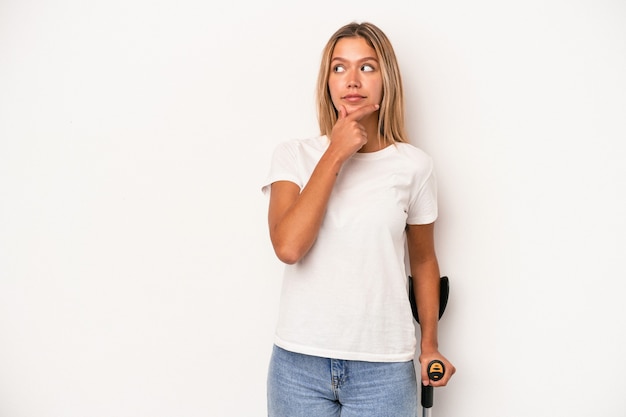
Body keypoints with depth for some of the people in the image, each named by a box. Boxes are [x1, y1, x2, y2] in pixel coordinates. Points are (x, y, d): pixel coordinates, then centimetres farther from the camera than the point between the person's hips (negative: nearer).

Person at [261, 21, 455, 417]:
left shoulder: (414, 165, -1)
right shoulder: (294, 155, -2)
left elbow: (423, 261, 10)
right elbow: (288, 246, -17)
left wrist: (430, 344, 7)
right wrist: (335, 155, -14)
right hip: (300, 363, 0)